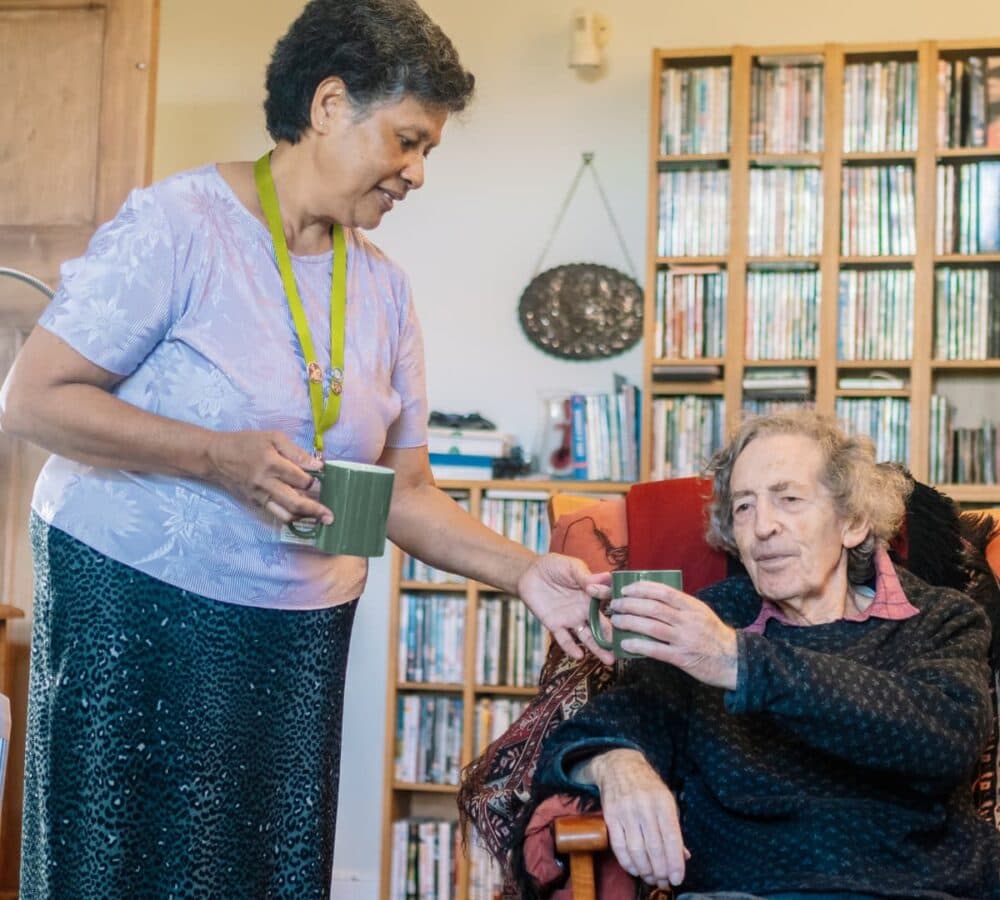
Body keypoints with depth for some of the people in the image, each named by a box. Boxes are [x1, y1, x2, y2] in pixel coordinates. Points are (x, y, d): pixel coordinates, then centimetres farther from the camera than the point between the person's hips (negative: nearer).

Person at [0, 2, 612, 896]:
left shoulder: (382, 288, 9)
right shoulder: (181, 222, -11)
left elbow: (403, 492, 10)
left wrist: (527, 573, -4)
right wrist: (222, 459, -22)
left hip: (299, 637, 6)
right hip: (133, 611, -5)